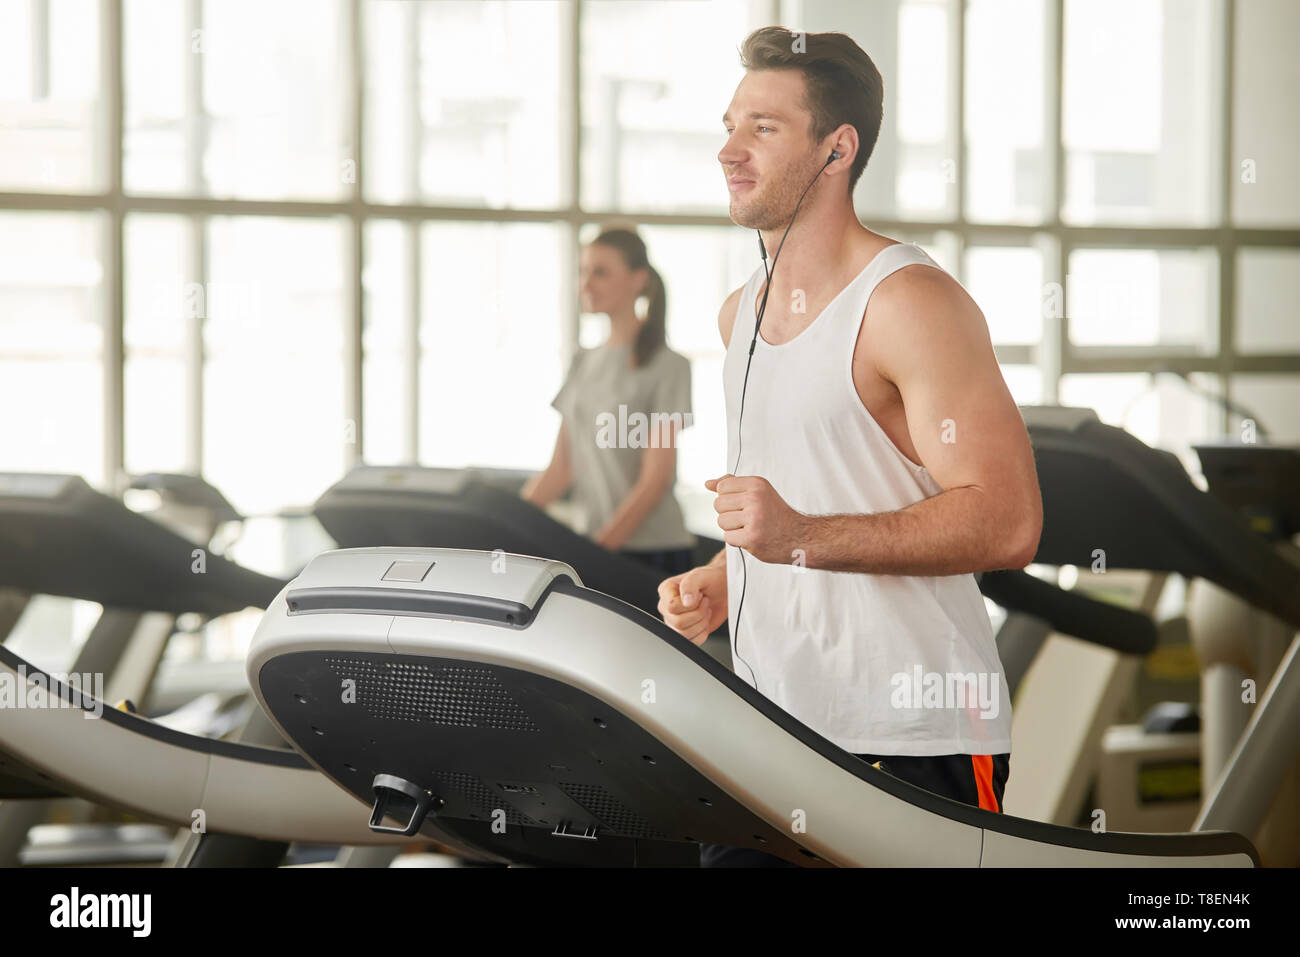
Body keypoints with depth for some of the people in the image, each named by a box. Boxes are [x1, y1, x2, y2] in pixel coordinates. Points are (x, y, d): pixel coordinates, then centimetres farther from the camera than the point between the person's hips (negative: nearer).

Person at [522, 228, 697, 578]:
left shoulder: (667, 366, -4)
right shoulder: (583, 364, 17)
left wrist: (605, 543, -20)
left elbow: (655, 479, -11)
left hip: (655, 551, -5)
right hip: (595, 546, 5)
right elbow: (561, 470, 14)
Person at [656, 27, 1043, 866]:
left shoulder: (912, 302, -11)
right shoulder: (741, 314, 16)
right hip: (767, 735, 7)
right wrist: (719, 585, 11)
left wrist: (802, 538, -27)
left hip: (912, 744, -7)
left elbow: (1007, 525, -19)